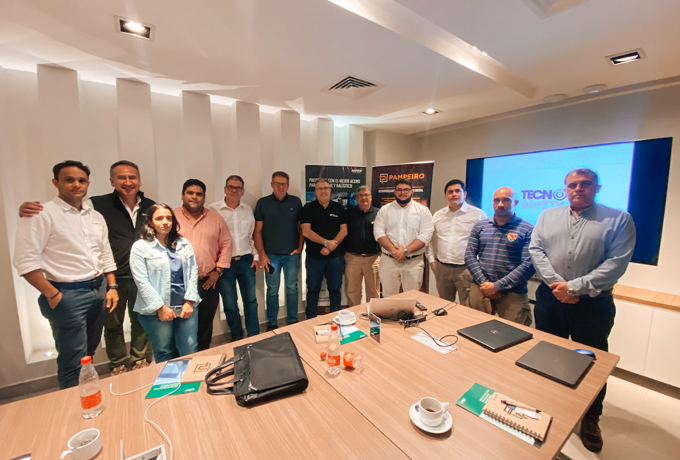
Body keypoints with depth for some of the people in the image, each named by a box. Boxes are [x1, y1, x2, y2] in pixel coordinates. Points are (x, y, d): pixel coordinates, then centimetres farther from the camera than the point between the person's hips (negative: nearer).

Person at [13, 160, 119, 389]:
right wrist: (52, 295, -13)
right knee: (73, 360, 3)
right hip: (67, 295, -6)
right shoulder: (43, 215, -8)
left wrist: (112, 287, 8)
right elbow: (25, 261, -12)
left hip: (98, 290, 6)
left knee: (89, 353, 18)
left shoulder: (96, 216, 11)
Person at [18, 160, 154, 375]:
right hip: (112, 278, -1)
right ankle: (118, 365, 38)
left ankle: (139, 360, 38)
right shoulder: (99, 205, -9)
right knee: (113, 324, 16)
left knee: (140, 320, 17)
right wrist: (29, 209, -27)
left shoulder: (150, 207, -1)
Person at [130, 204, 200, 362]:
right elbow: (142, 281, -7)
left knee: (190, 349, 7)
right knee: (164, 353, 10)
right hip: (156, 310, -2)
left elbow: (193, 273, 6)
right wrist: (160, 307, -10)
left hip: (186, 307, 3)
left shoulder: (184, 244, 9)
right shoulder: (140, 247, -2)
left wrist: (190, 301, -2)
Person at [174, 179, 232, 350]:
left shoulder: (216, 218, 6)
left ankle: (204, 352, 35)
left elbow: (226, 244, 5)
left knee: (206, 322, 15)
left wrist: (218, 270, 0)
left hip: (208, 282, 2)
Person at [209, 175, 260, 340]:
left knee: (251, 300, 11)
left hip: (246, 261, 3)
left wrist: (255, 256, 9)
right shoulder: (213, 209, -5)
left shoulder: (247, 210, 8)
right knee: (230, 304, 8)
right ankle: (237, 338, 28)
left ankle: (254, 336, 27)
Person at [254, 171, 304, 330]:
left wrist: (300, 248, -2)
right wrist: (262, 254, -5)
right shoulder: (263, 203, 1)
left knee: (292, 288, 9)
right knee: (272, 290, 8)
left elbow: (301, 227, 7)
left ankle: (293, 321, 25)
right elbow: (258, 231, 1)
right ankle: (272, 323, 23)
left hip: (292, 254, 1)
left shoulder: (296, 202, 4)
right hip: (271, 255, -1)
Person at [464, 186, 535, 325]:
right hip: (480, 289, 3)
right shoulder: (479, 226, 7)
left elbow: (529, 264, -11)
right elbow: (469, 255, 3)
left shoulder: (527, 230, -2)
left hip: (513, 294, -2)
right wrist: (483, 282, -9)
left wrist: (498, 286, -15)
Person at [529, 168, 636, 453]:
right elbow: (536, 250, -2)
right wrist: (556, 283, -13)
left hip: (593, 303, -2)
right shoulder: (548, 216, 6)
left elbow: (617, 263, -12)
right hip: (550, 299, 3)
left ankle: (590, 418, 35)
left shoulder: (619, 220, -2)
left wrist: (574, 287, -18)